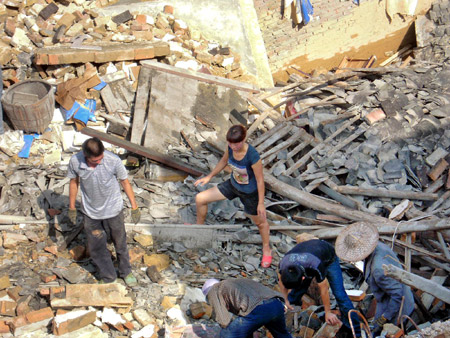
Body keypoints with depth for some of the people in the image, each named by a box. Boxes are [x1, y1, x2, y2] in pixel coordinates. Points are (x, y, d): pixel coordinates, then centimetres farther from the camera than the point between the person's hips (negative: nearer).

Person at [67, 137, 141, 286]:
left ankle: (126, 272, 46)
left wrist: (134, 207, -5)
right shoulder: (75, 161, -22)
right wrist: (72, 207, 6)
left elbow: (125, 182, -11)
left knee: (120, 243, 19)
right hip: (91, 212, 1)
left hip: (113, 210, -1)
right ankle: (108, 277, 39)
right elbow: (74, 182, -2)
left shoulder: (113, 160, -28)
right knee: (96, 247, 15)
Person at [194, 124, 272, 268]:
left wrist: (261, 203, -17)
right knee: (200, 199, 6)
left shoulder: (252, 156, -36)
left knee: (259, 221, 18)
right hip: (233, 185, 6)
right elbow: (224, 161, 4)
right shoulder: (231, 147, -19)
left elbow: (260, 179, -24)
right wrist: (209, 176, 10)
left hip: (250, 193, -6)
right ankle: (199, 226, 35)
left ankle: (266, 249, 45)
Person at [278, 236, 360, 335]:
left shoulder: (316, 266, -46)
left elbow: (324, 289, -29)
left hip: (328, 259, -5)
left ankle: (356, 332, -9)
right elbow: (281, 281, -6)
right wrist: (286, 299, -5)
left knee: (339, 294, -15)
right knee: (294, 294, -4)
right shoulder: (283, 265, -32)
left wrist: (328, 312, -17)